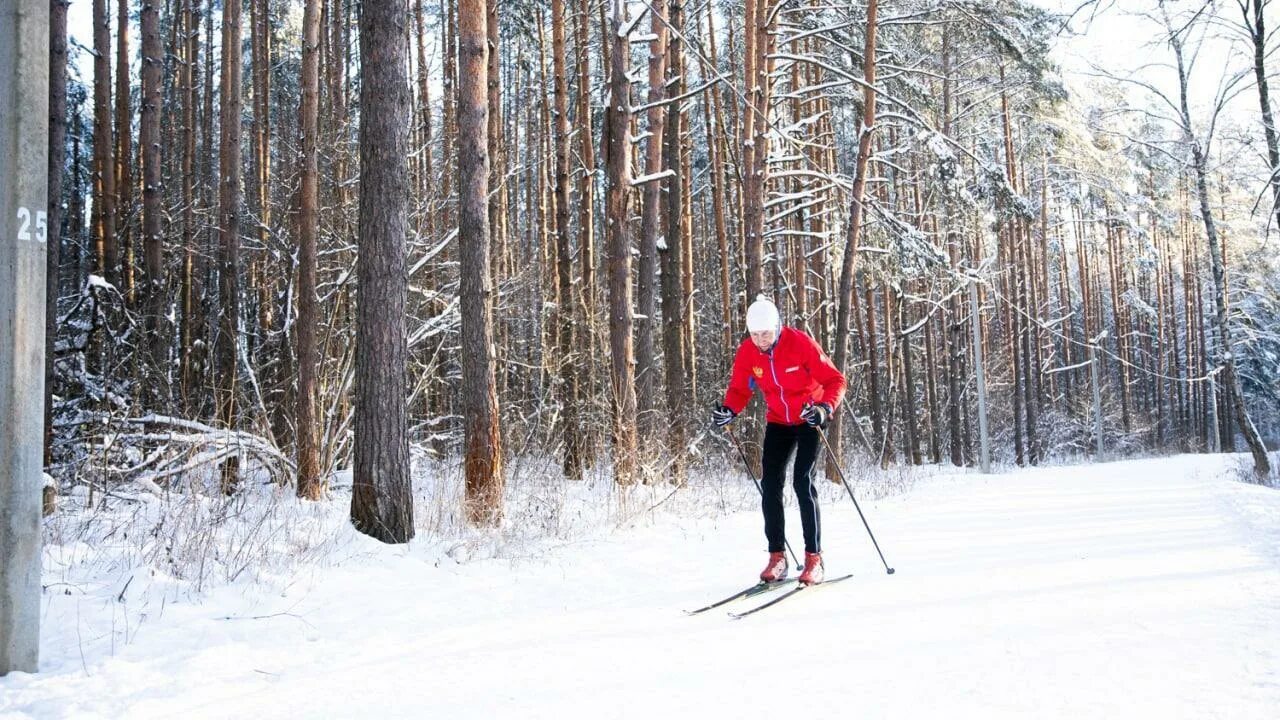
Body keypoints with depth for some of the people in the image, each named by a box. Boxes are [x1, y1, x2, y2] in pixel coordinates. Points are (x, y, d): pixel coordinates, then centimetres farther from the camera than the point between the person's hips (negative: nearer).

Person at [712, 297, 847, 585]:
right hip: (778, 421, 4)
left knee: (802, 482, -16)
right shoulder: (747, 351, -12)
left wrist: (825, 408, -38)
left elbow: (834, 380, -20)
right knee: (770, 484, -5)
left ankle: (814, 558, -8)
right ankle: (776, 556, 5)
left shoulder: (801, 343, -24)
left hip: (810, 418, -4)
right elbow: (739, 389, -1)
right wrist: (728, 410, -22)